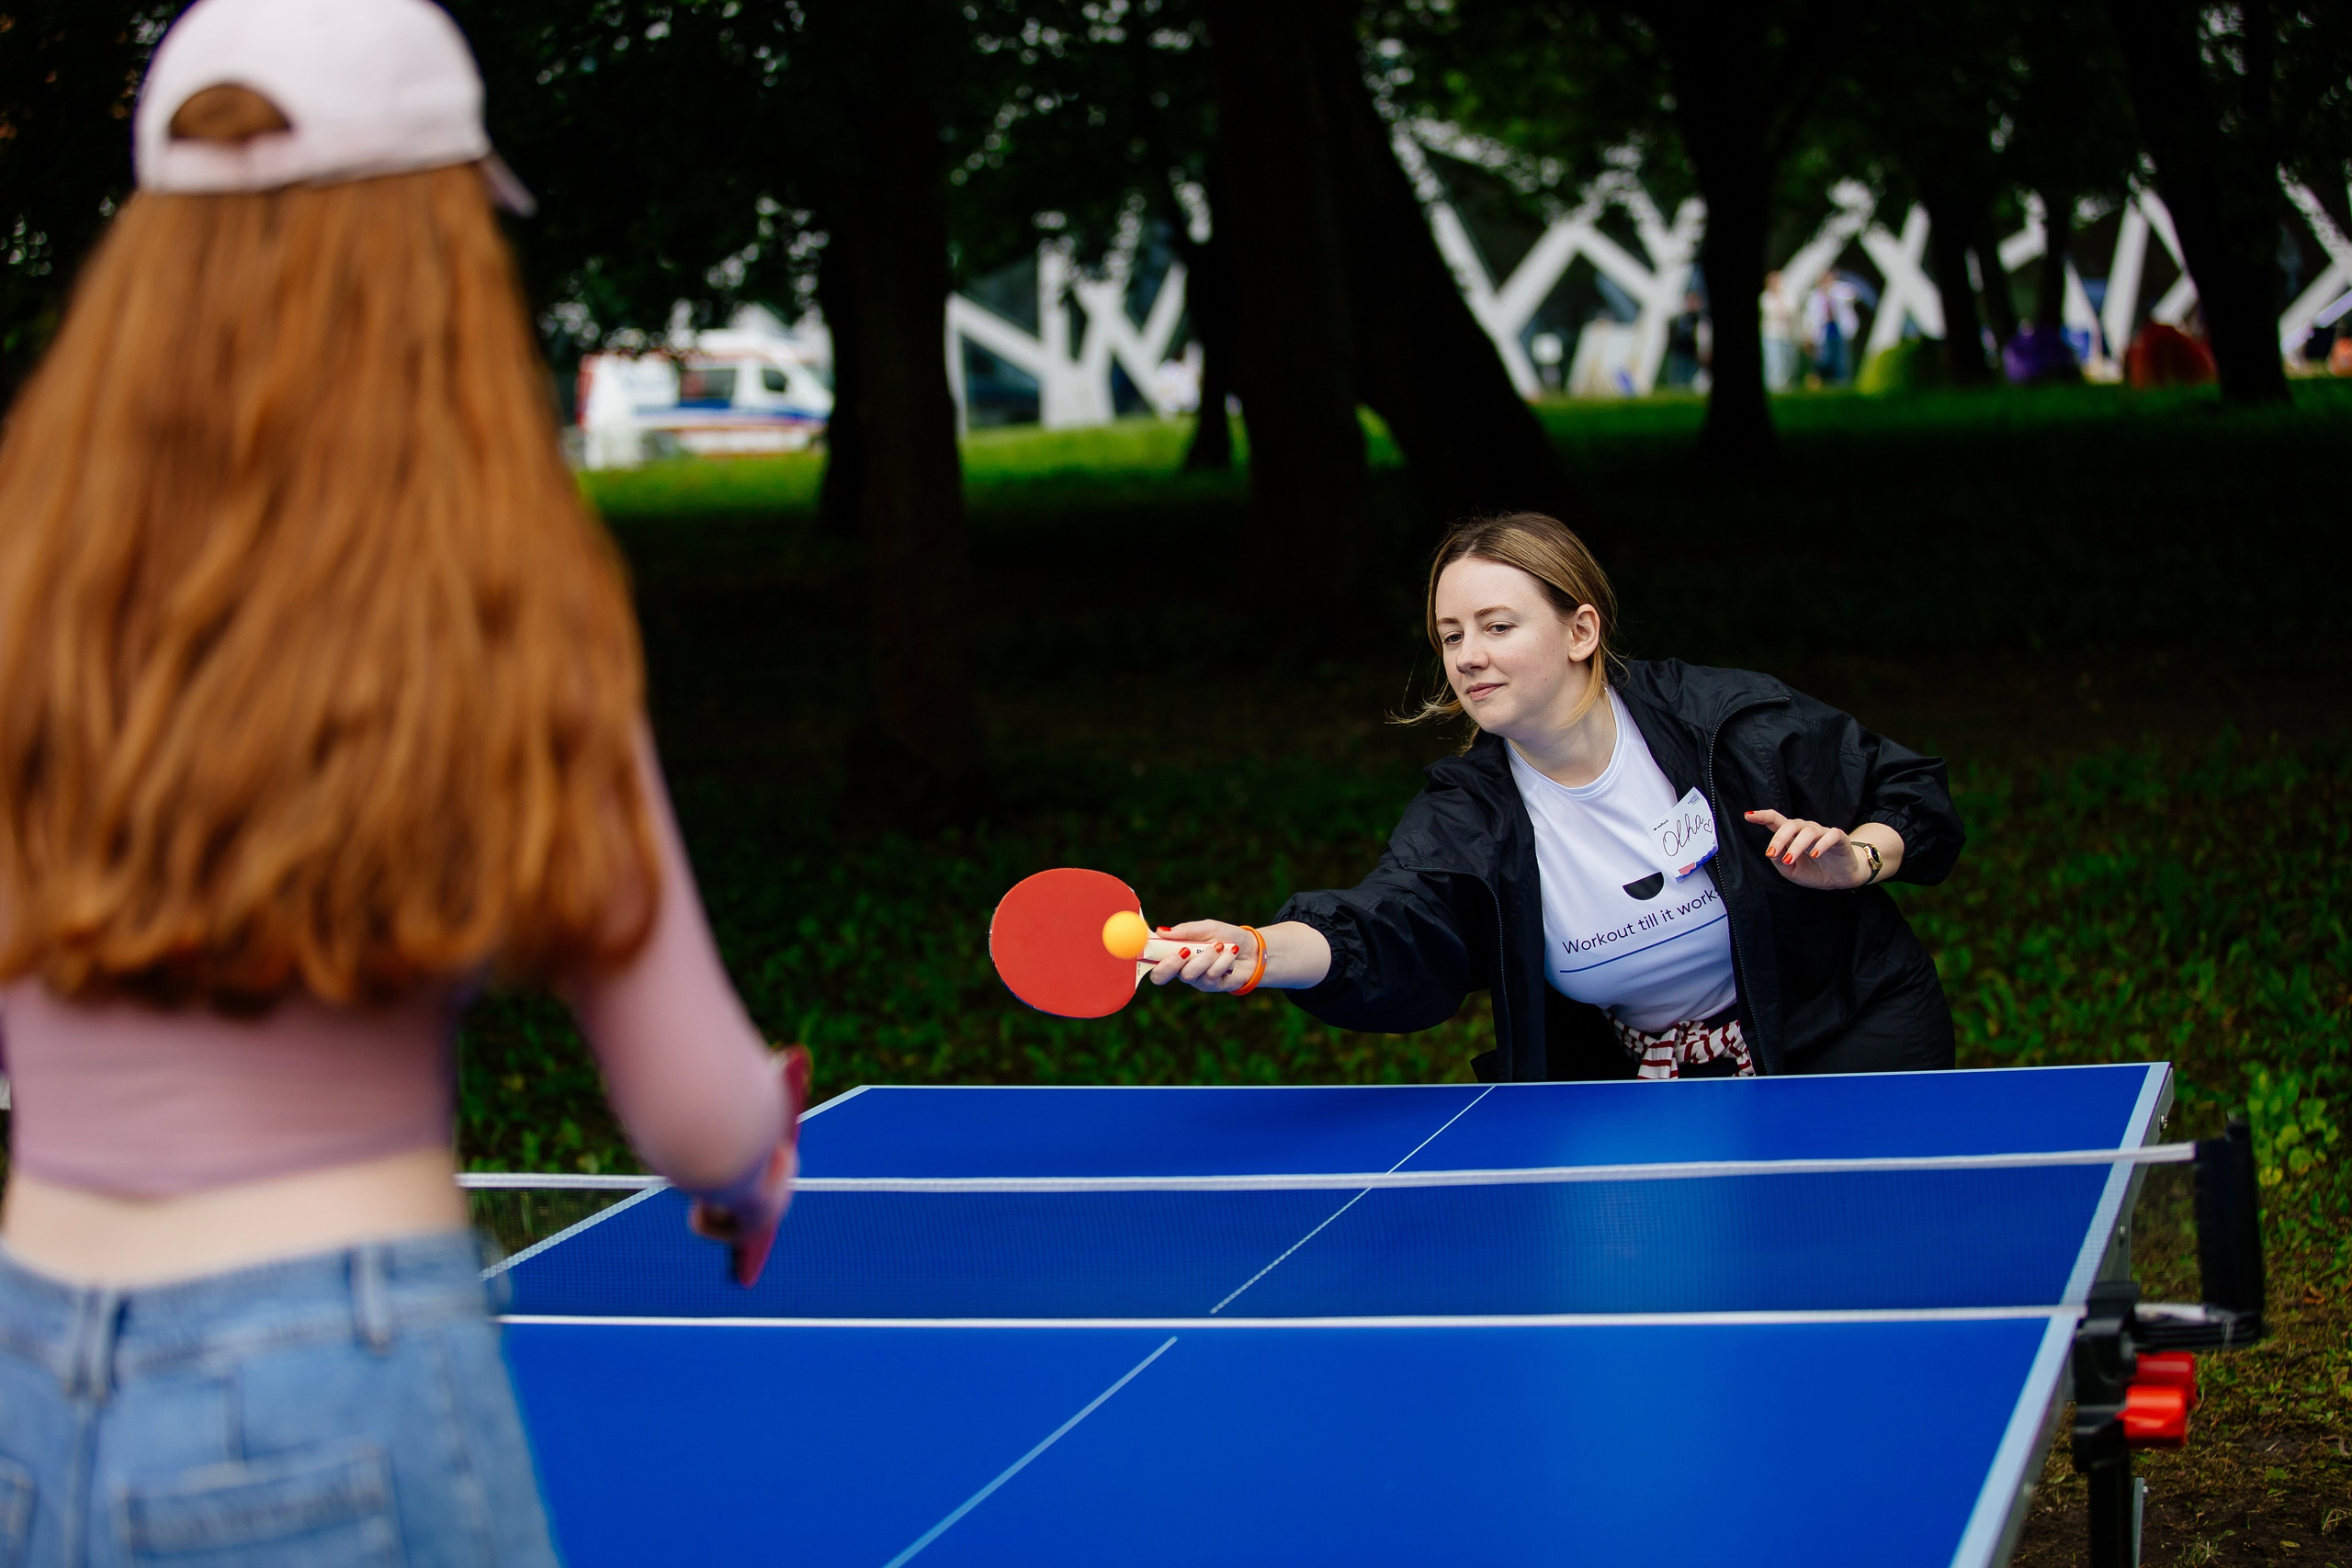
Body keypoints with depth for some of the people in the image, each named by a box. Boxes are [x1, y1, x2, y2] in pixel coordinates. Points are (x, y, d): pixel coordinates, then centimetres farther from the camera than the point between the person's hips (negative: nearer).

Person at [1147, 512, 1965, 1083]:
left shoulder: (1730, 720, -14)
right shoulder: (1463, 818, -10)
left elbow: (1912, 793, -2)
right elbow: (1383, 930, -30)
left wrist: (1853, 861, -25)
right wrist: (1259, 952, -50)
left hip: (1850, 1039, -3)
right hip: (1638, 1073, 3)